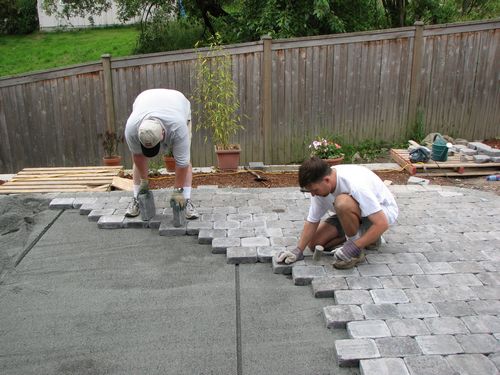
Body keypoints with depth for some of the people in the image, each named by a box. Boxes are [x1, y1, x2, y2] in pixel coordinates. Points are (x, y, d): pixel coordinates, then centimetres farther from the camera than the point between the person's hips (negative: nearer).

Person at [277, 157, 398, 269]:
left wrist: (354, 248, -36)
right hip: (351, 213, 7)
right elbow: (312, 221, -5)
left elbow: (382, 224, -36)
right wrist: (298, 250, -14)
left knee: (342, 202, -37)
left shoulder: (356, 185, -37)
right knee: (314, 243, -5)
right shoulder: (319, 186, -16)